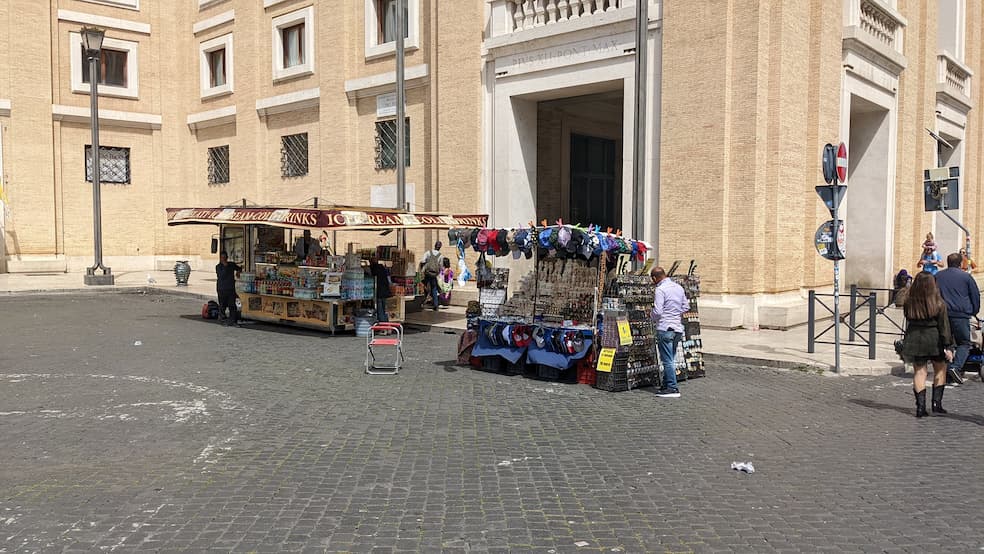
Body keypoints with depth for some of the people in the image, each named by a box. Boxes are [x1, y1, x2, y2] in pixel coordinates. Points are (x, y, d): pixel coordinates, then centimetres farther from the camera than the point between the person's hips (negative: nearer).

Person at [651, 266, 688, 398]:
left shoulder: (660, 289, -13)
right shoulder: (679, 288, 11)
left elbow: (657, 311, -17)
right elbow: (686, 306, 15)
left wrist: (654, 319, 2)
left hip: (665, 328, -8)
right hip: (678, 328, 8)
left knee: (667, 360, -4)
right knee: (671, 359, 15)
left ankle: (672, 388, -4)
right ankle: (666, 385, 21)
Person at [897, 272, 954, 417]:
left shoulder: (908, 301, -8)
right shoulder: (938, 303, -12)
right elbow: (944, 326, -10)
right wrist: (947, 346, -6)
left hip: (914, 339, 2)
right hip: (934, 339, -2)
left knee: (919, 372, 8)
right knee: (940, 369, 17)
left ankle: (920, 407, 4)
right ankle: (936, 403, 14)